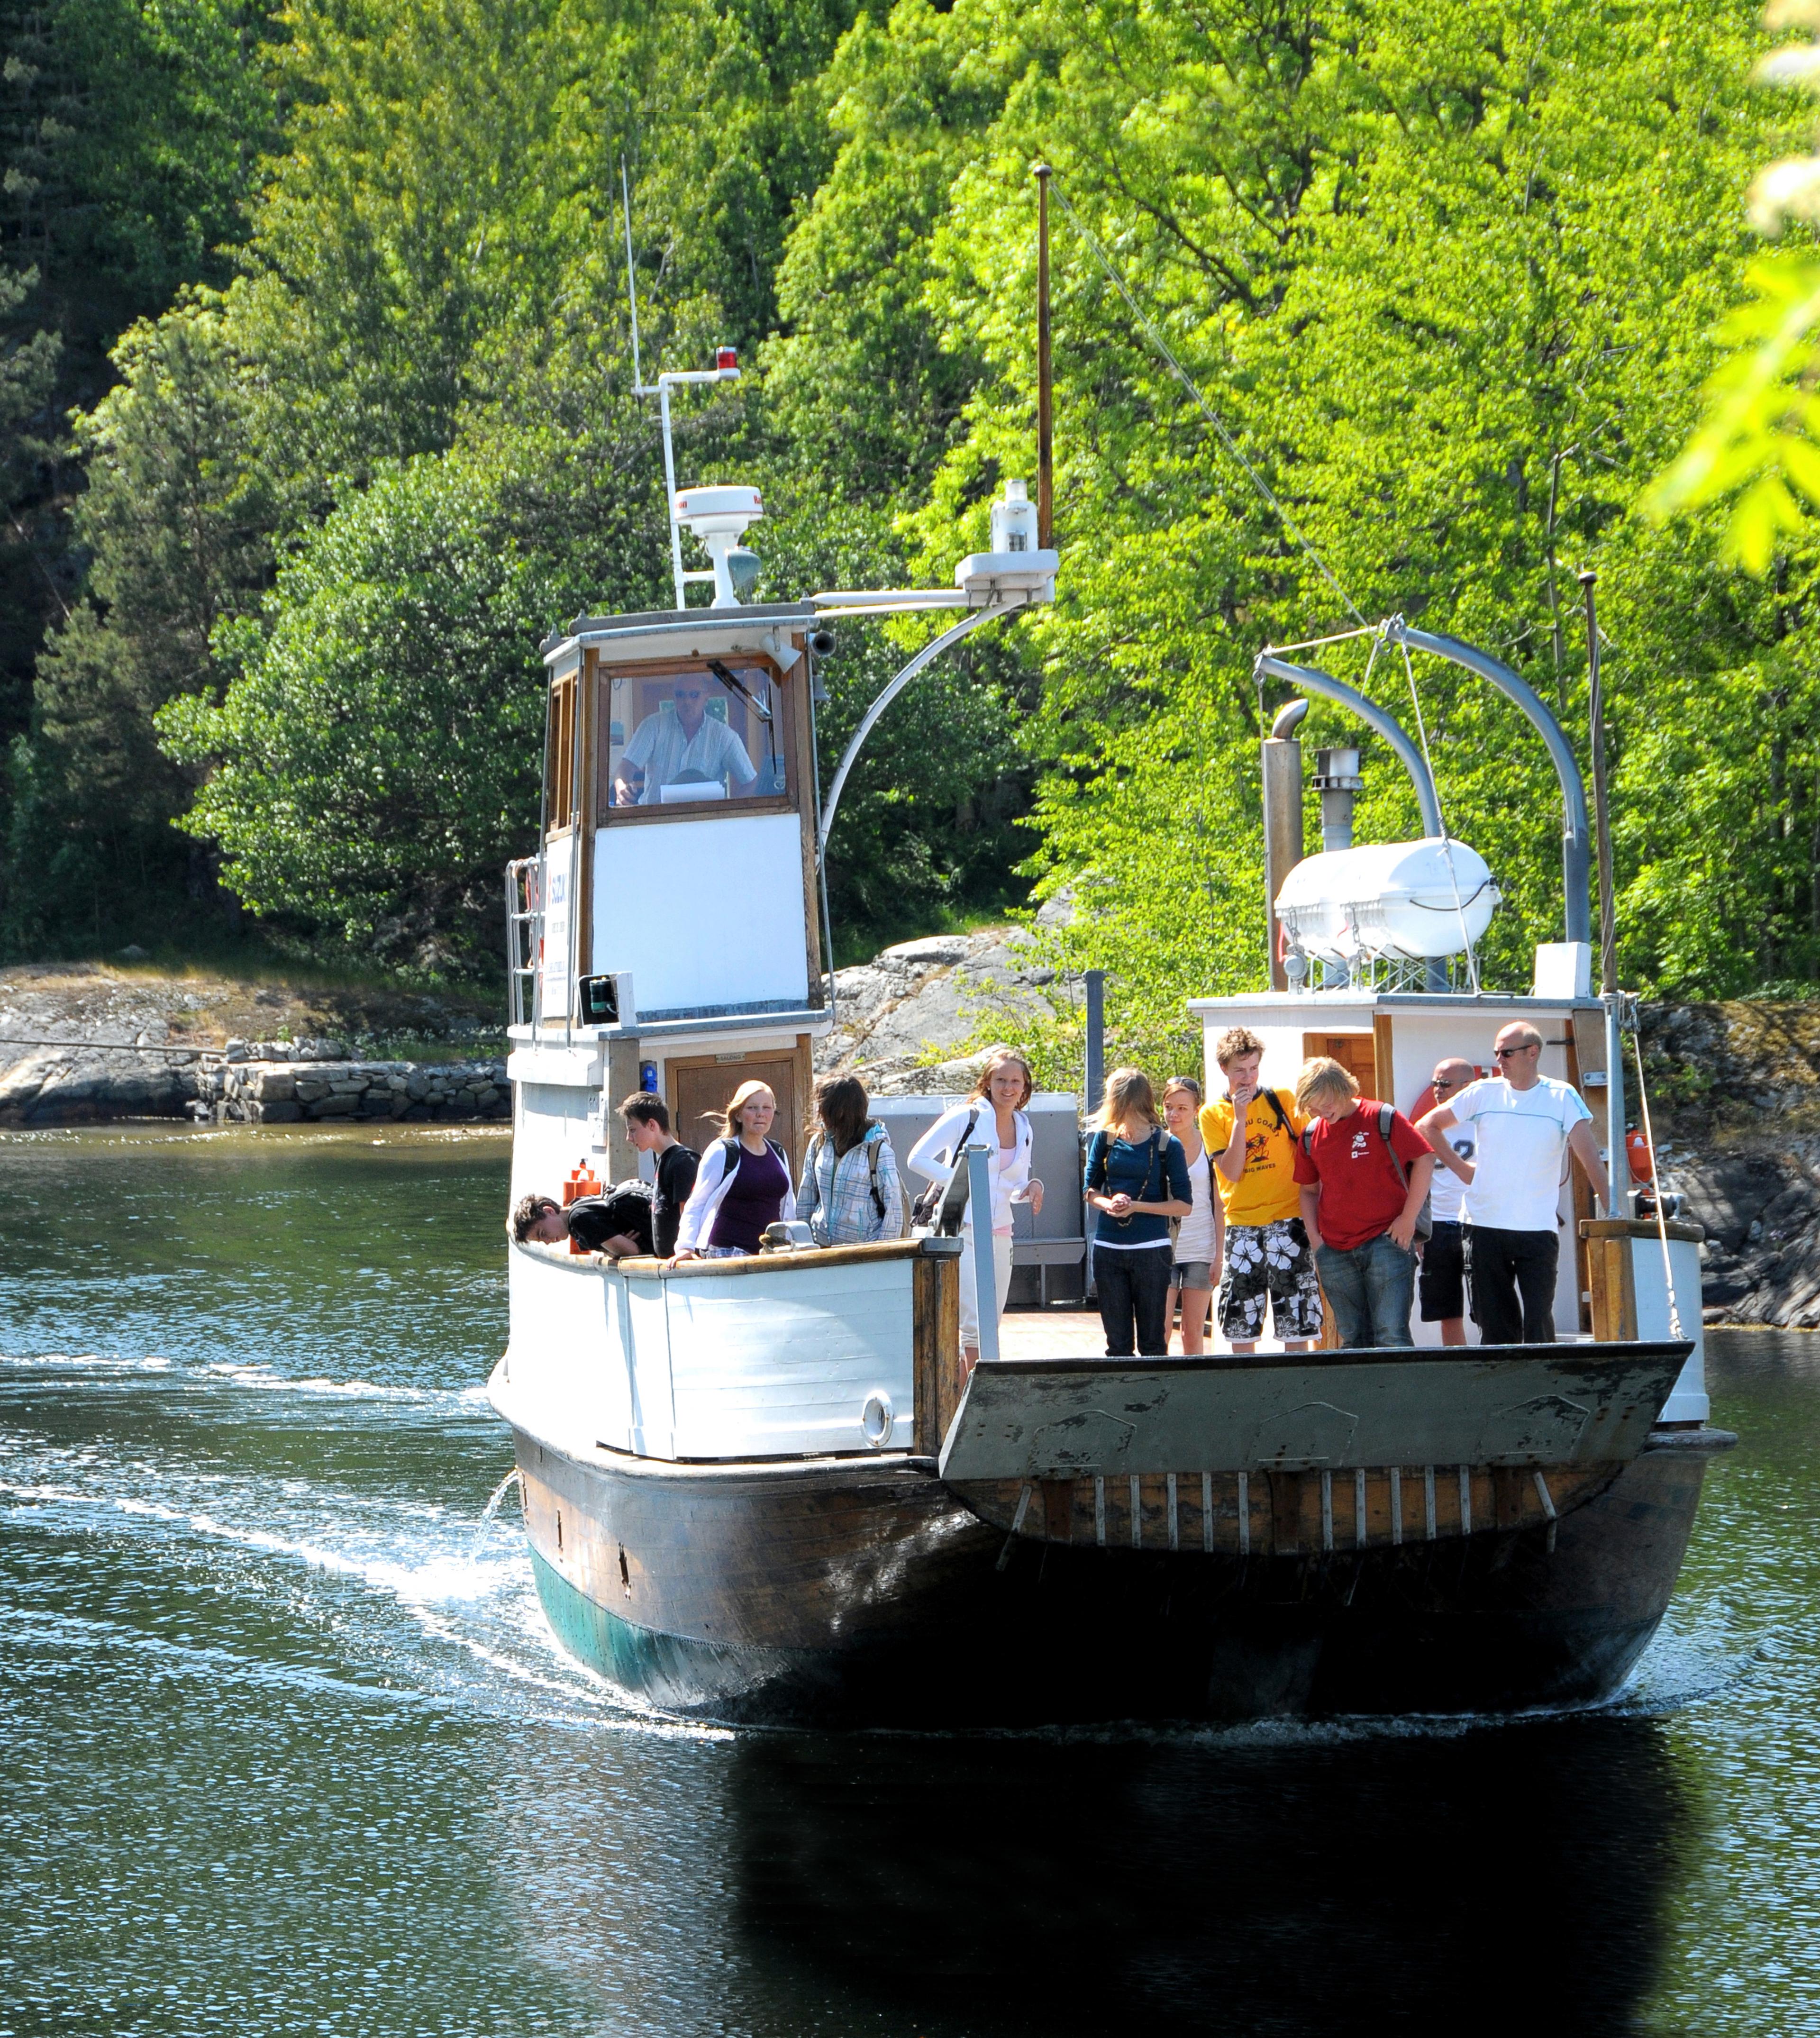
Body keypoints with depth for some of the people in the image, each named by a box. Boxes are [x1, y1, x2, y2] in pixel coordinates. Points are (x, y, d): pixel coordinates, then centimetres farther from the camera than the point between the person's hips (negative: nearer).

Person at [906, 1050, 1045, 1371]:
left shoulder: (1023, 1129, 13)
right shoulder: (967, 1117, -5)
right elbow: (917, 1159, -7)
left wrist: (1032, 1188, -2)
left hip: (999, 1234, 7)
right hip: (963, 1232, -7)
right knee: (975, 1322, -18)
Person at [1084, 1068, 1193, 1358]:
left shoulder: (1167, 1145, -4)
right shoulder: (1106, 1138, 5)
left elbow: (1185, 1206, -5)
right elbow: (1091, 1189, 11)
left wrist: (1137, 1207, -14)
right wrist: (1108, 1204, -11)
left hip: (1151, 1250, -3)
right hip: (1108, 1249, 3)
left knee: (1153, 1343, 1)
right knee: (1118, 1343, 7)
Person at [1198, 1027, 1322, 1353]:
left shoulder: (1282, 1100, 3)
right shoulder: (1213, 1115, 5)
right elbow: (1232, 1172, -5)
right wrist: (1240, 1118, -10)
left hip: (1287, 1222, -1)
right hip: (1241, 1227, 1)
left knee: (1296, 1326, -6)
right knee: (1240, 1327, 2)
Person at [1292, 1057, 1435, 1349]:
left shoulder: (1382, 1119, -5)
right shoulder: (1312, 1135, 9)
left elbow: (1425, 1160, -3)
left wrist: (1408, 1219, -6)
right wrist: (1314, 1237, 8)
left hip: (1386, 1241, -5)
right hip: (1335, 1253, 5)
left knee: (1391, 1336, -11)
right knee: (1353, 1339, 6)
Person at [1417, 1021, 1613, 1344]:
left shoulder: (1562, 1098, -1)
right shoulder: (1483, 1094, 5)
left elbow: (1590, 1157, -8)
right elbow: (1429, 1126, 16)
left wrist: (1612, 1212, -16)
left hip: (1538, 1229, -2)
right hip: (1483, 1227, 2)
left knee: (1538, 1323, -8)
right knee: (1495, 1325, 4)